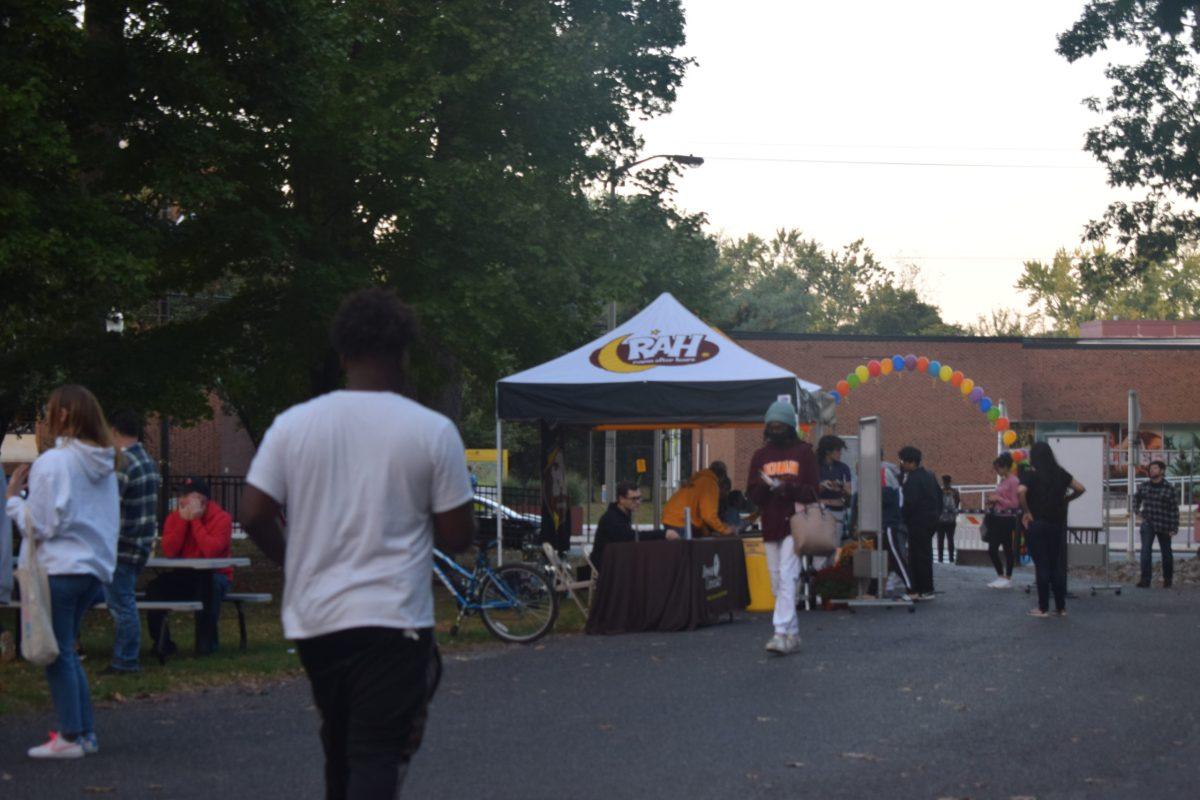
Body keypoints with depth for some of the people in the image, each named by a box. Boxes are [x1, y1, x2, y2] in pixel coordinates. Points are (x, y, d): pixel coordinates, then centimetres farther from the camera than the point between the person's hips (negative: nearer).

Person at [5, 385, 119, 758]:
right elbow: (112, 519, 16)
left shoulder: (53, 462, -14)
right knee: (66, 651, 16)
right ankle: (85, 731, 15)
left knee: (58, 653, 0)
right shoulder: (104, 464, 10)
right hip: (95, 566, 8)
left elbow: (38, 524, -14)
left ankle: (70, 737, 2)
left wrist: (13, 496, -1)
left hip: (59, 569, -8)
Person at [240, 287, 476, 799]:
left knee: (340, 748, 21)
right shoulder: (432, 431, -7)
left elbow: (253, 515, -1)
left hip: (314, 618, 4)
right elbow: (457, 536, -5)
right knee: (379, 756, -4)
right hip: (392, 621, -4)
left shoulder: (293, 425, -1)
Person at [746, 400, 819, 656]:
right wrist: (764, 486, -12)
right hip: (770, 526, 5)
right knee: (777, 583, 7)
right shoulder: (760, 455, 14)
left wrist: (787, 487, -19)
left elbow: (812, 490, -3)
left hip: (794, 524, -5)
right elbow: (751, 493, 10)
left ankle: (781, 633, -22)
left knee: (787, 578, -15)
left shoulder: (804, 452, 3)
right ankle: (793, 634, 15)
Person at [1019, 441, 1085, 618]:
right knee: (1057, 565, 11)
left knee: (1041, 566, 0)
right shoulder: (1060, 474, 7)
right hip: (1057, 522, 4)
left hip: (1038, 523, -4)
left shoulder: (1032, 475, -8)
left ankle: (1043, 608, 3)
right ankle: (1061, 607, 14)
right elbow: (1080, 488, 12)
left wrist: (1026, 511, -13)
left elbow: (1020, 491, -25)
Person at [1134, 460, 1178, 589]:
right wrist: (1136, 509, 9)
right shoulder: (1144, 486, 4)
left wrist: (1174, 528, -12)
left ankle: (1167, 579, 28)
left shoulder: (1170, 489, -7)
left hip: (1163, 526, -2)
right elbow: (1136, 498, 26)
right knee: (1145, 550, -13)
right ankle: (1145, 580, -17)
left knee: (1166, 553, 10)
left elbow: (1174, 510, -8)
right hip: (1148, 524, 2)